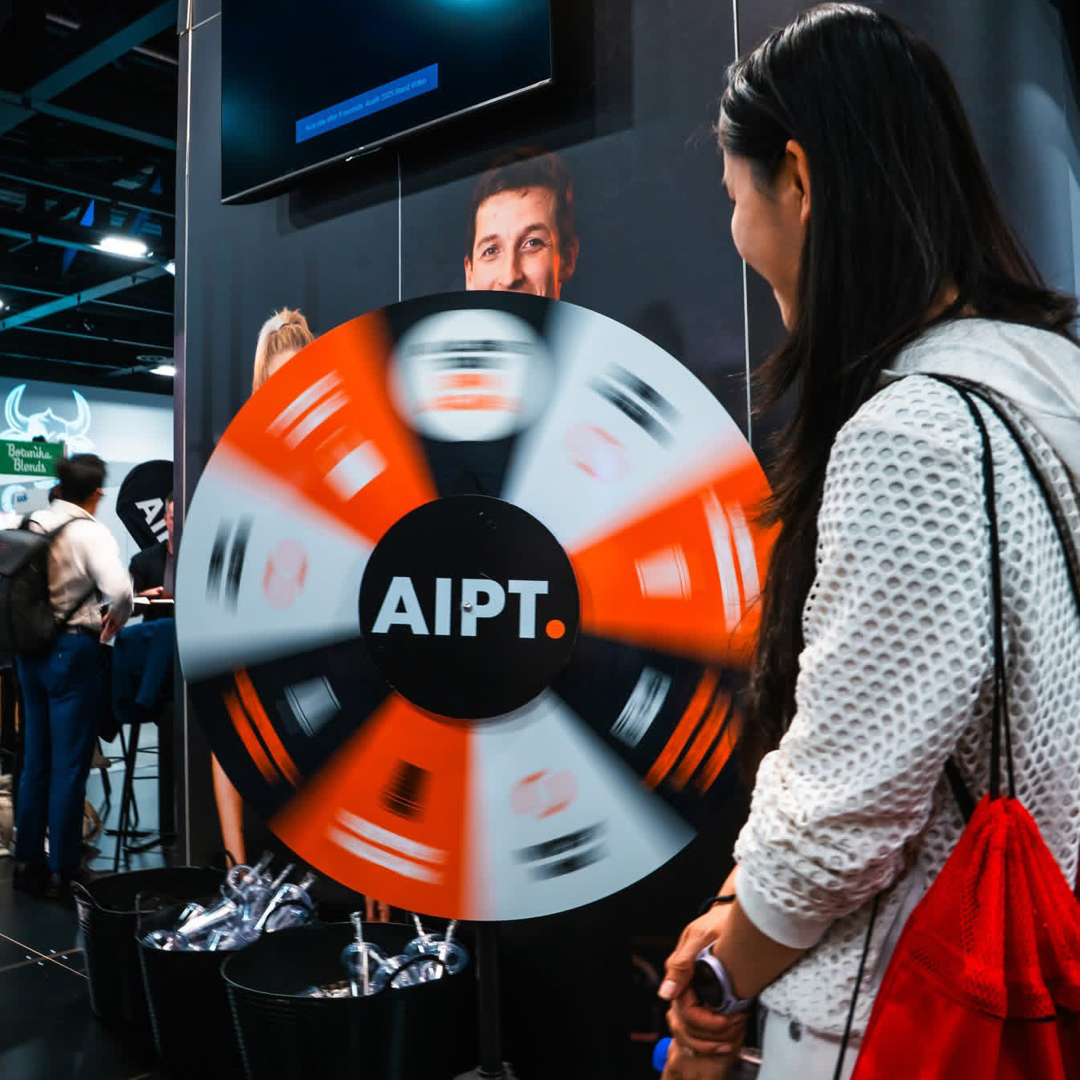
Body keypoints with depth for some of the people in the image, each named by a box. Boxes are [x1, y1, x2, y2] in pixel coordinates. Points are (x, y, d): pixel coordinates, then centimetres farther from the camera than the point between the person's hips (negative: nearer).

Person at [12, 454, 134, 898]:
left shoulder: (31, 524, 6)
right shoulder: (91, 532, -14)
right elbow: (119, 590, -28)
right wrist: (117, 619, -9)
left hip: (30, 649, 7)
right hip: (73, 650, -7)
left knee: (36, 758, 16)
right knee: (70, 765, 2)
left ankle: (27, 861, 25)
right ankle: (61, 870, 9)